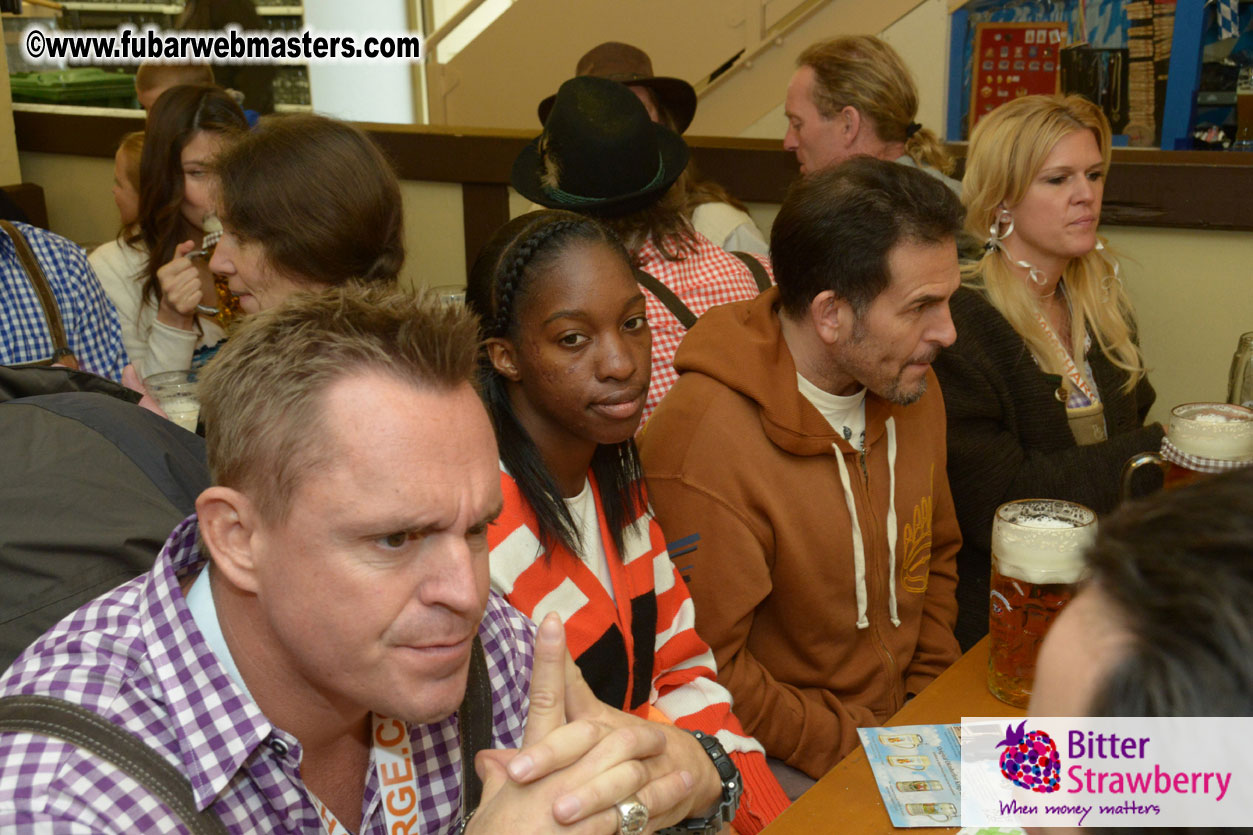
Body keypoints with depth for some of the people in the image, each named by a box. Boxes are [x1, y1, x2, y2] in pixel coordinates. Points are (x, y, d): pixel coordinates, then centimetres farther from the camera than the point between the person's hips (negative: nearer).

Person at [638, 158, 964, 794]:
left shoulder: (908, 385, 3)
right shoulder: (705, 440, -23)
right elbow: (704, 674, -19)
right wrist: (860, 748, -14)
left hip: (898, 723, 7)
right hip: (777, 763, -7)